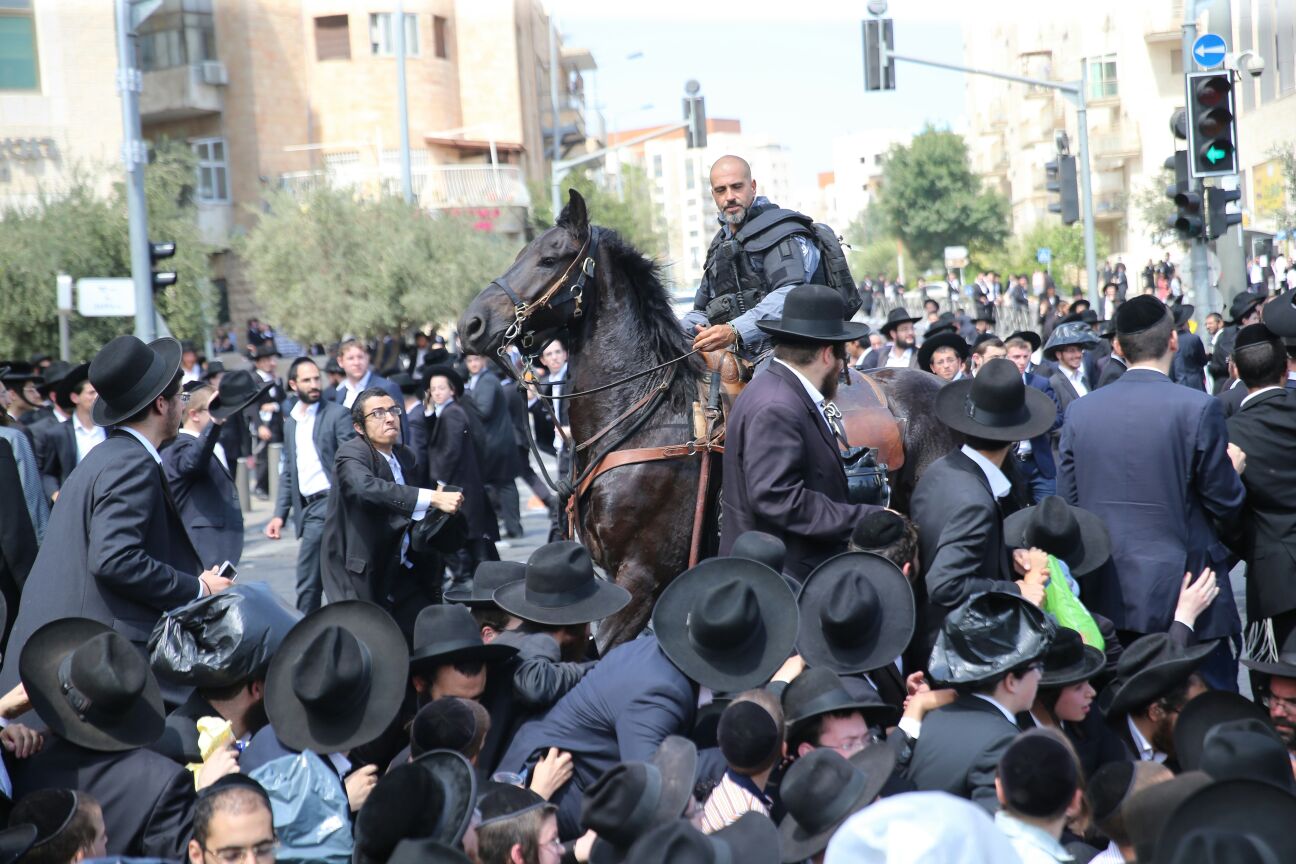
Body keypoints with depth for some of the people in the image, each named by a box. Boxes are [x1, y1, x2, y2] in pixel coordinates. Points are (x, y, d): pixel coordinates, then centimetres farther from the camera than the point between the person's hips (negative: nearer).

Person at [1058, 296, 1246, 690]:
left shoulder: (1080, 410, -1)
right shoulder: (1198, 409, -14)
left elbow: (1066, 503, 4)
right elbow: (1225, 504, -8)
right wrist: (1233, 468, 12)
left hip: (1106, 594, 5)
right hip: (1182, 592, -4)